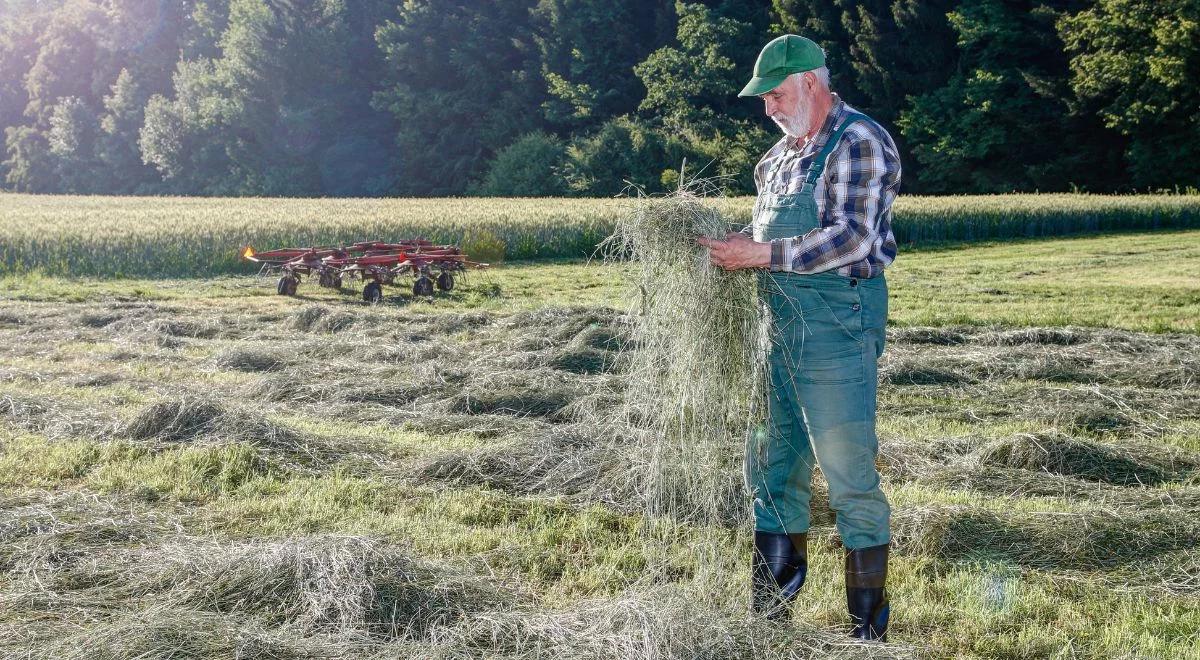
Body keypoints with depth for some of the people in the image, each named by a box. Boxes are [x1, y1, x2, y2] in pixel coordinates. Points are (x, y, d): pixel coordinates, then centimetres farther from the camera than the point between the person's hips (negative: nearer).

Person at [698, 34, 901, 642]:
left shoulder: (860, 142, -9)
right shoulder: (780, 156, 17)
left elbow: (852, 237, -20)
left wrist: (760, 254, -20)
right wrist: (732, 247, 3)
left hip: (837, 329, -9)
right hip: (778, 329, 9)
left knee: (851, 481, -2)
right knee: (772, 472, 13)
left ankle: (869, 629, 9)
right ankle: (769, 617, 24)